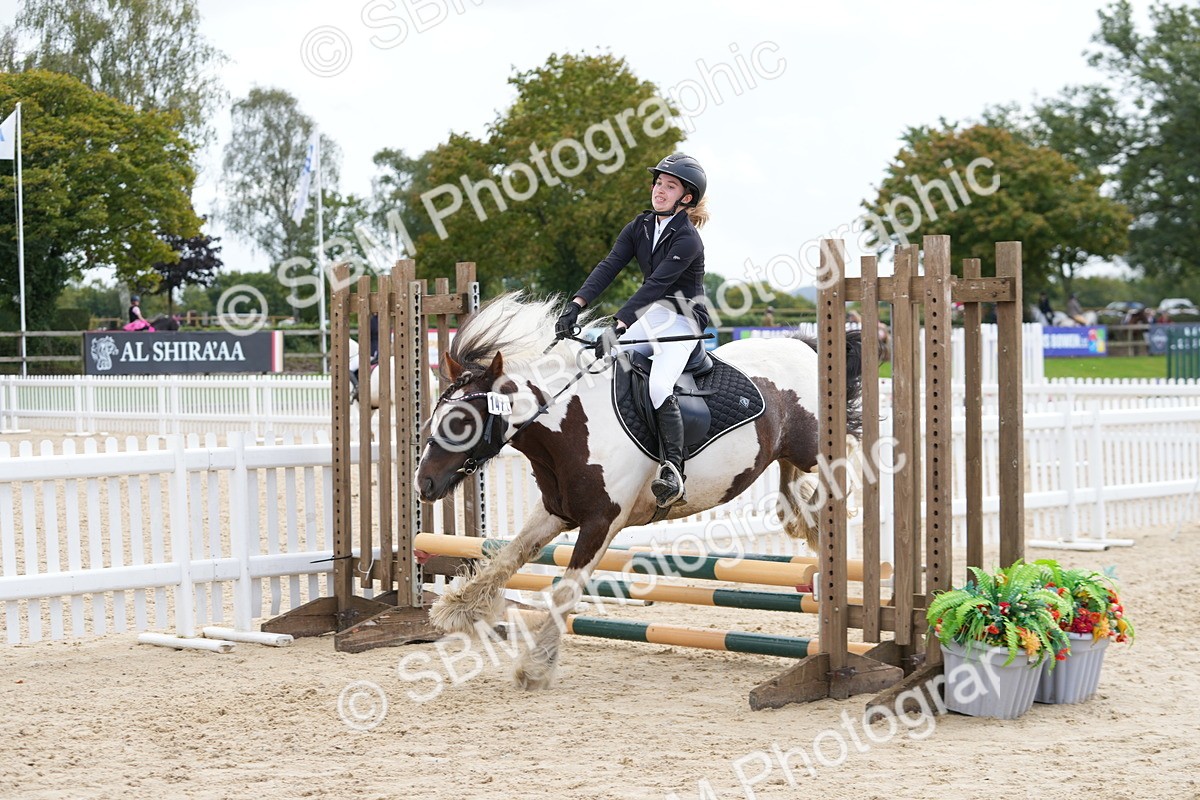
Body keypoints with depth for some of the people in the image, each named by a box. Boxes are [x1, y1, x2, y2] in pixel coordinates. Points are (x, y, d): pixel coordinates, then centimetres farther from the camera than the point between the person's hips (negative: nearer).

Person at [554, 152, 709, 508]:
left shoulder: (687, 239, -18)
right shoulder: (640, 227, 4)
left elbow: (655, 285, -27)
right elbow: (609, 266, -7)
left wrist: (618, 325, -36)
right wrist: (576, 305, -22)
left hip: (682, 321, -8)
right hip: (650, 316, 8)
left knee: (658, 388, -28)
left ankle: (673, 472, -23)